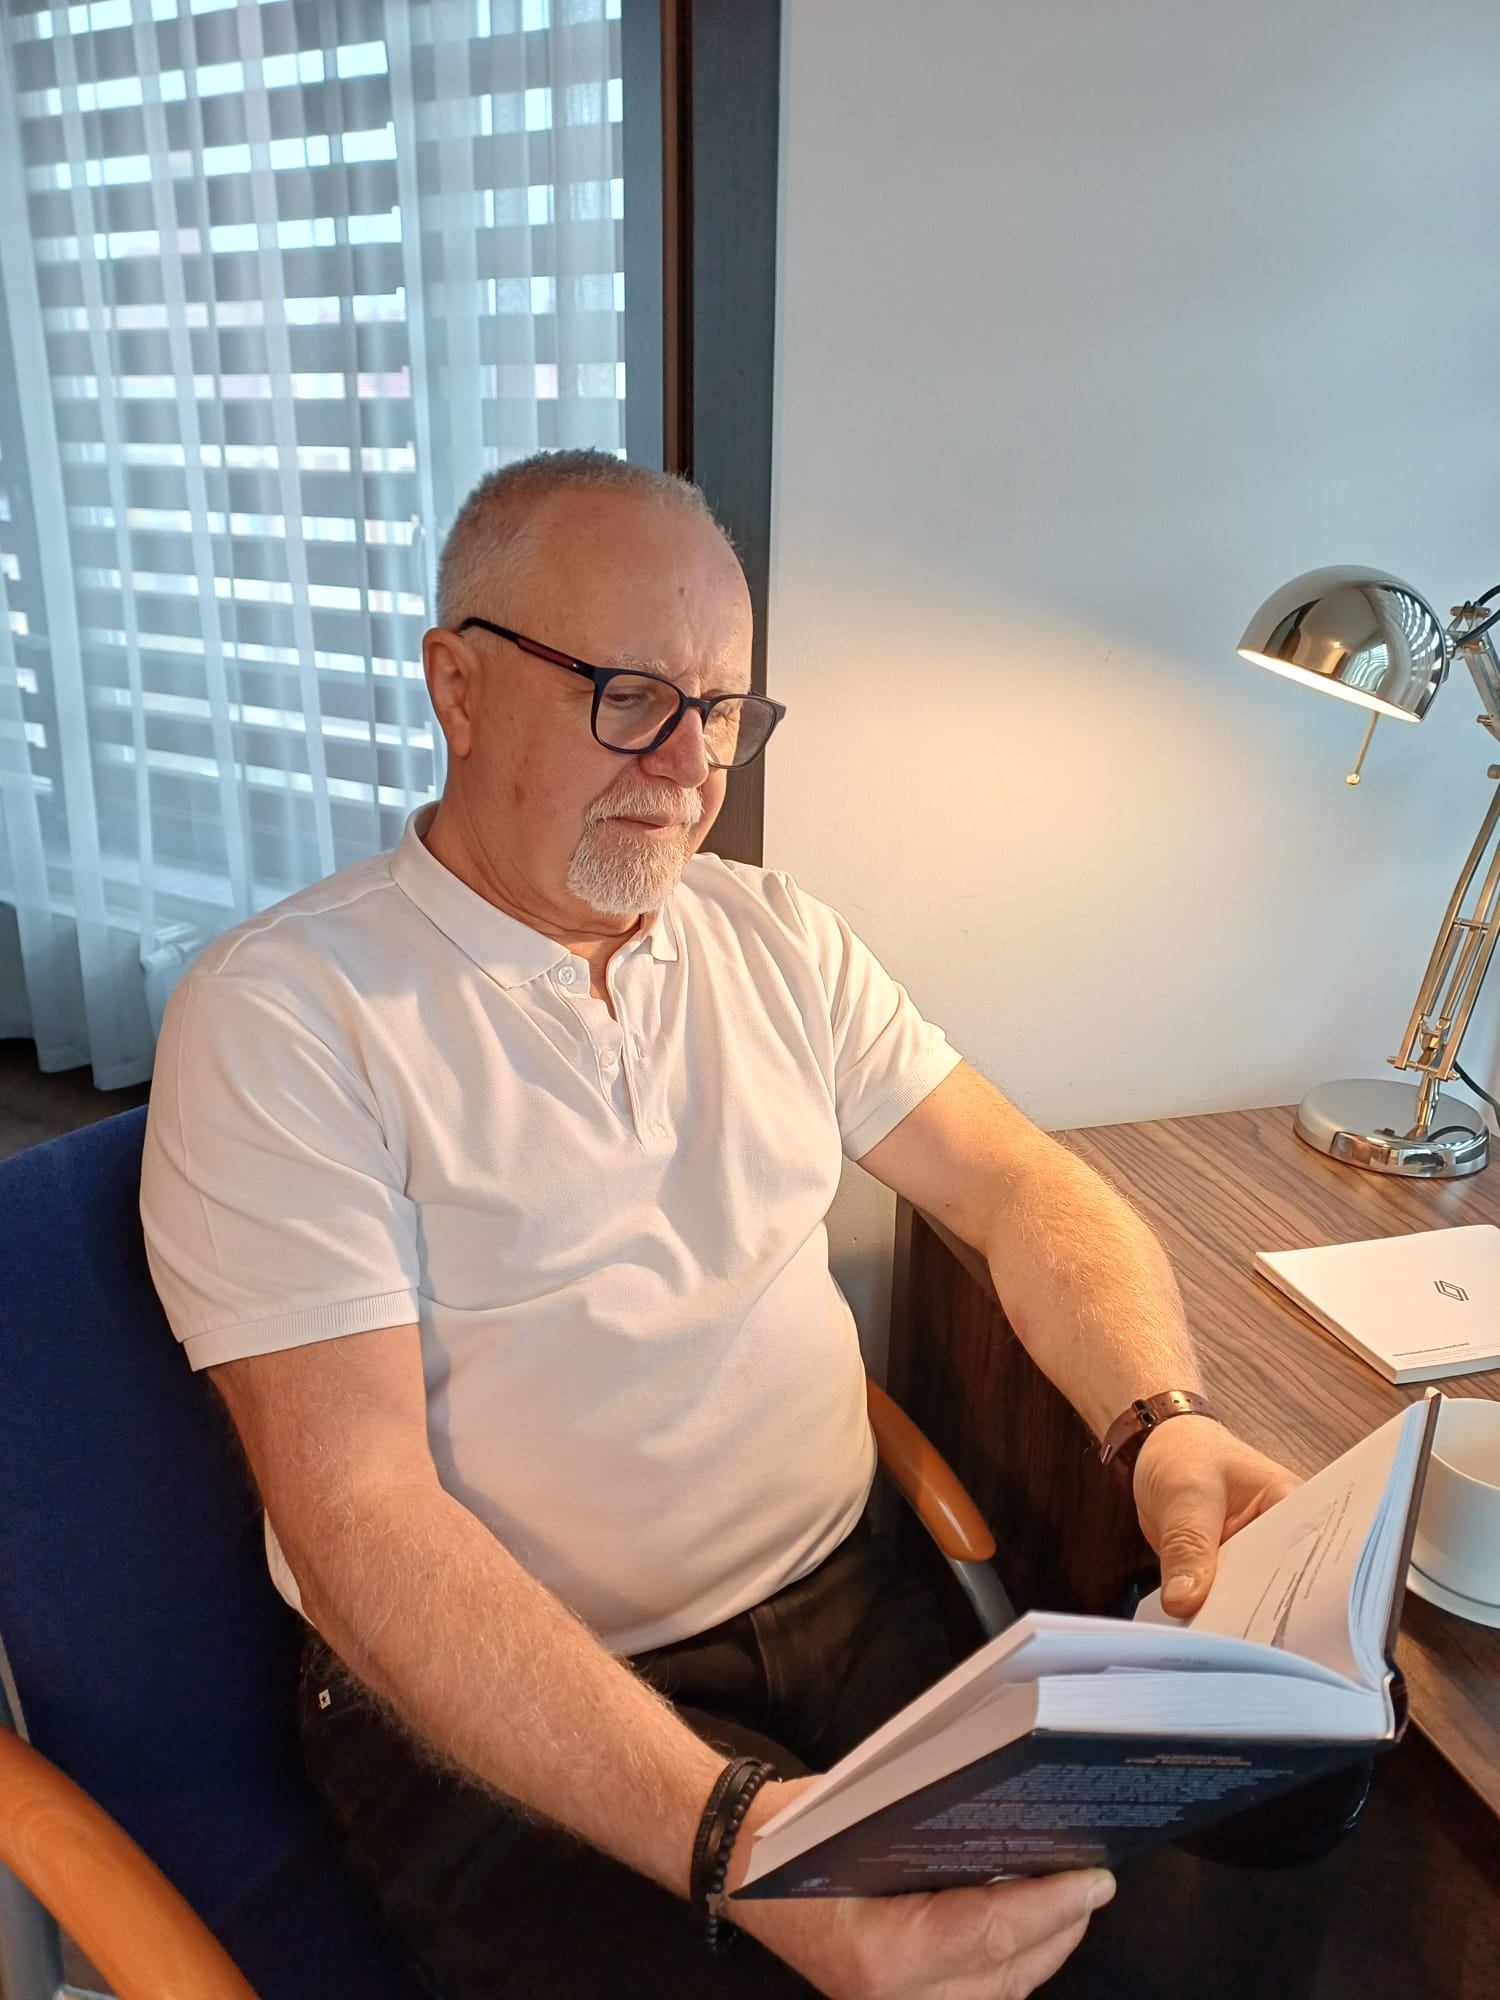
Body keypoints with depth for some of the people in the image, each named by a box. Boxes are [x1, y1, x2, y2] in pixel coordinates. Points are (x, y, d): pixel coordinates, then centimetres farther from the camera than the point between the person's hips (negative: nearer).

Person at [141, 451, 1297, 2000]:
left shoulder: (777, 938, 6)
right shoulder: (280, 1013, -12)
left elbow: (1021, 1190, 5)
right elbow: (360, 1517, -19)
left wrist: (1167, 1422, -16)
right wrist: (718, 1830, -30)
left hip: (843, 1613, 5)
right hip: (499, 1706, -4)